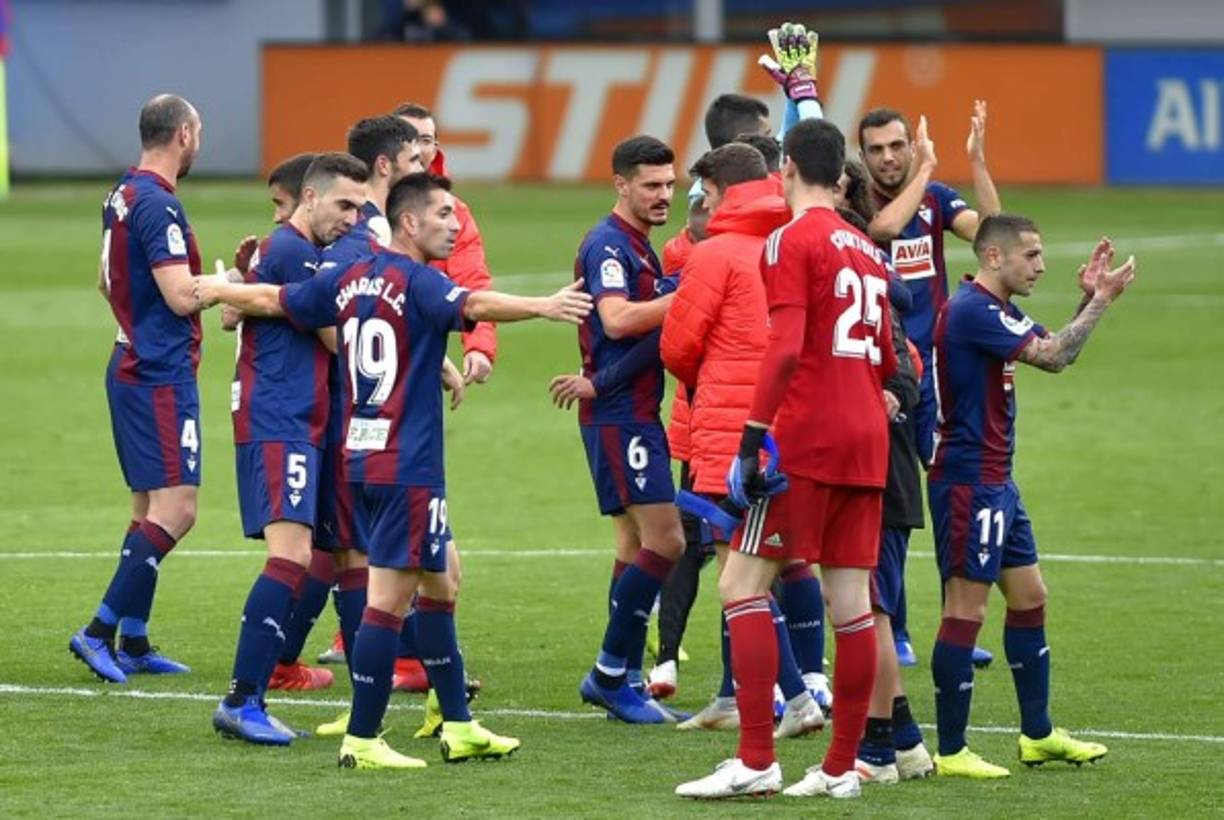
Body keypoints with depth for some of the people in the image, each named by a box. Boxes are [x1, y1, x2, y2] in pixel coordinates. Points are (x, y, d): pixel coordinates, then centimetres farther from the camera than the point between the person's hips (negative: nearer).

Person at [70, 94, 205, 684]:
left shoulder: (123, 195, 12)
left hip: (132, 366, 10)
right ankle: (100, 631, -12)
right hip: (161, 376, -10)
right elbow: (182, 296, -23)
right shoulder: (158, 205, -18)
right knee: (175, 510, -11)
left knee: (150, 510, 13)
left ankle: (133, 644, 15)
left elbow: (107, 281, 25)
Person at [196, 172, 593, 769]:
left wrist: (218, 291, 40)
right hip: (406, 466, -9)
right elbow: (473, 305, -31)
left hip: (359, 459, 9)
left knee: (437, 585, 18)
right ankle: (361, 742, -6)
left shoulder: (348, 280, 11)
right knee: (390, 596, -6)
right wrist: (544, 307, -43)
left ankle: (458, 725, 23)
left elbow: (274, 301, 21)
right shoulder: (416, 281, -12)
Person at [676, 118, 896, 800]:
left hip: (807, 438, -8)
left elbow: (786, 347, -18)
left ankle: (756, 761, -13)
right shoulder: (867, 250, 16)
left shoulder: (792, 241, -7)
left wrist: (753, 438, -19)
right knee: (851, 601, 7)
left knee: (742, 585, -6)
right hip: (867, 440, 8)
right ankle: (843, 765, 8)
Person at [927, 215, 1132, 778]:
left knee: (1029, 597, 16)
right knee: (966, 608, -9)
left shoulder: (993, 310, 15)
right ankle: (951, 752, -6)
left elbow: (1056, 349, 21)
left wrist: (1090, 297, 8)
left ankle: (1038, 734, 25)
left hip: (995, 482, 11)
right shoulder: (971, 310, -18)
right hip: (968, 482, -11)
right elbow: (1054, 356, -20)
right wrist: (1101, 300, -10)